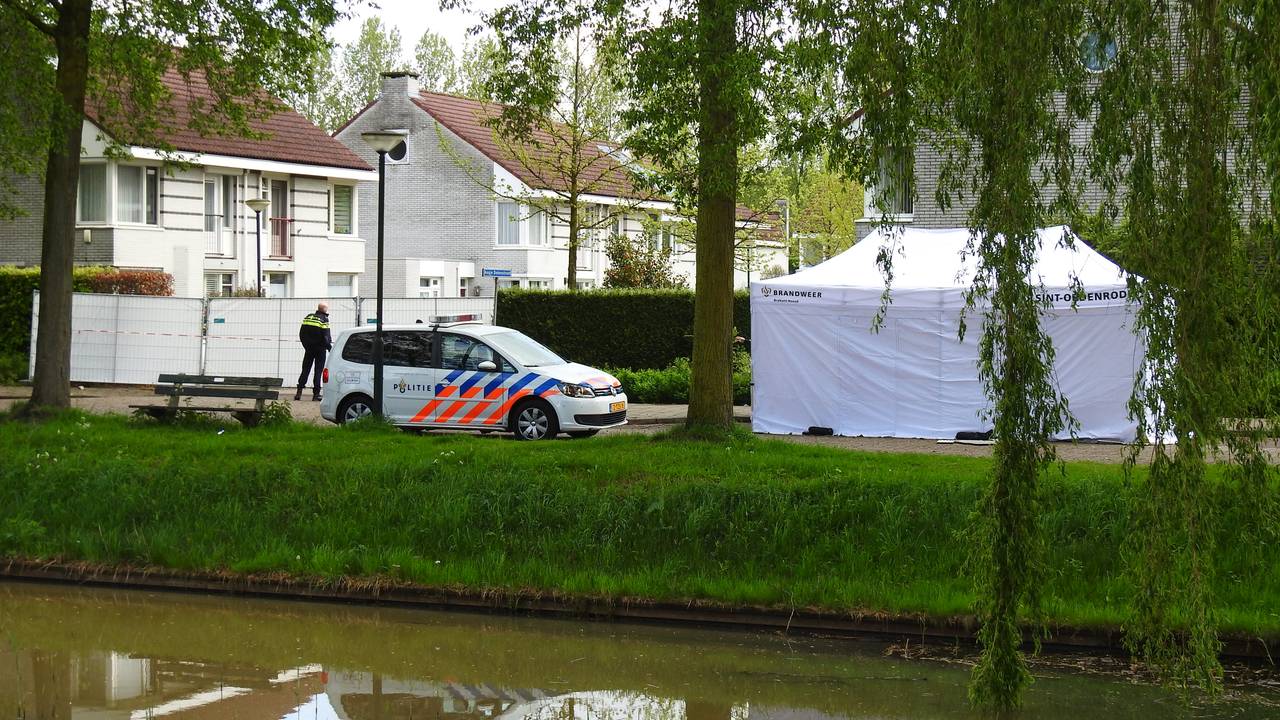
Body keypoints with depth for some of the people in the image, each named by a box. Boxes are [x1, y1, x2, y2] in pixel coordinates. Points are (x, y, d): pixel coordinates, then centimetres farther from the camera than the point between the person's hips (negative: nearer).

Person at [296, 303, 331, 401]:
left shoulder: (308, 318, 6)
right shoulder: (324, 320, -11)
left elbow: (301, 334, 9)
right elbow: (325, 337, -16)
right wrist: (329, 347, -5)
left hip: (309, 348, 4)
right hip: (320, 349, -4)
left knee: (305, 370, 9)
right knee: (318, 371, 2)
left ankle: (299, 392, 1)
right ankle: (316, 394, -1)